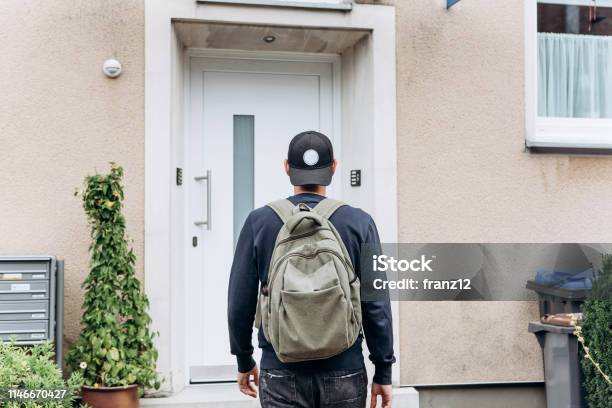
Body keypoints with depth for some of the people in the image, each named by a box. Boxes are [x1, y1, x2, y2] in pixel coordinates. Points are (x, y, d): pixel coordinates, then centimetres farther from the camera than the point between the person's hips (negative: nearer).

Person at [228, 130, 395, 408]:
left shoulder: (259, 221, -2)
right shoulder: (359, 222, -3)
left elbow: (240, 300, 1)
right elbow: (376, 304, -5)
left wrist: (244, 361, 14)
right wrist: (383, 372, 4)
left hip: (281, 375, 0)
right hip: (344, 374, 0)